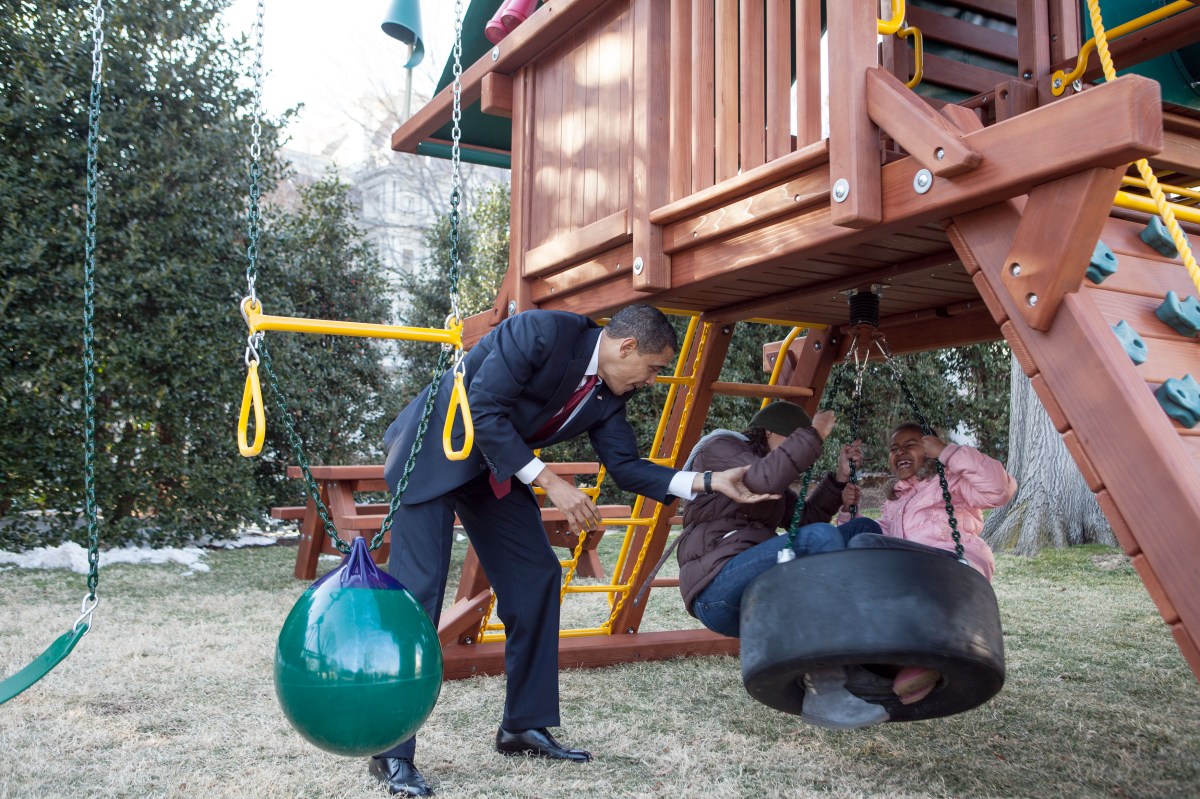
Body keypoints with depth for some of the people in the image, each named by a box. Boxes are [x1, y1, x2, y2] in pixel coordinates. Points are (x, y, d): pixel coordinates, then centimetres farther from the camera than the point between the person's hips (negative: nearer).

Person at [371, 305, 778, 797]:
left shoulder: (608, 393, -1)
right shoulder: (542, 332, -25)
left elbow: (626, 466, 2)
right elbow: (484, 411, -28)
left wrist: (710, 482, -7)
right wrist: (550, 483, -28)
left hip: (494, 465, 9)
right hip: (437, 450, -8)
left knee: (536, 577, 3)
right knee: (419, 589, -13)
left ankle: (523, 726, 15)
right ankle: (391, 753, -5)